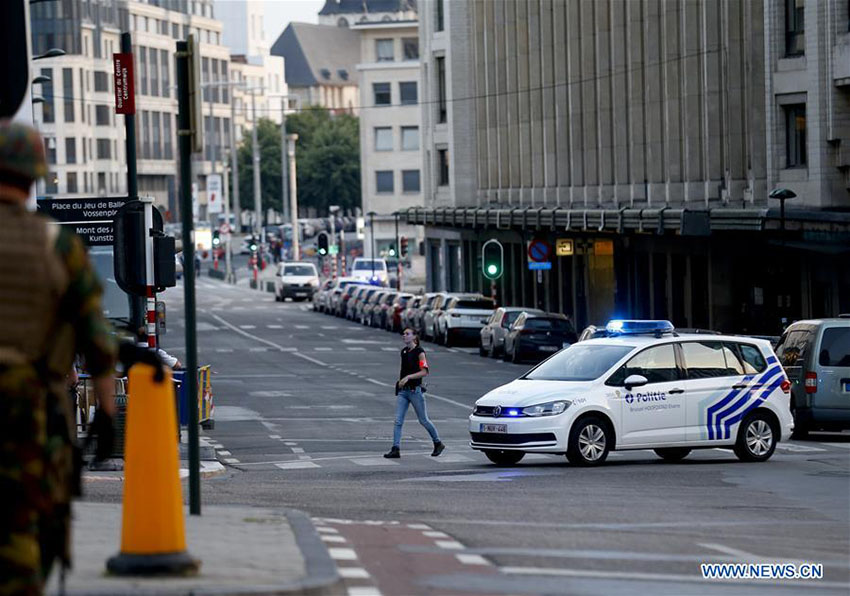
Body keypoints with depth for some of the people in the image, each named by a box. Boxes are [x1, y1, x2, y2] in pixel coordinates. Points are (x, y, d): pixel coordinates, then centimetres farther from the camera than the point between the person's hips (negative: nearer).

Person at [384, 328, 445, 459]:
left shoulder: (419, 352, -10)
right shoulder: (403, 351, 11)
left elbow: (424, 372, -17)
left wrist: (408, 377, -25)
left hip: (415, 390, -6)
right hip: (402, 391, 6)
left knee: (423, 420, 6)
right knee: (398, 421, -6)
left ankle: (438, 443, 25)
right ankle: (396, 449, -9)